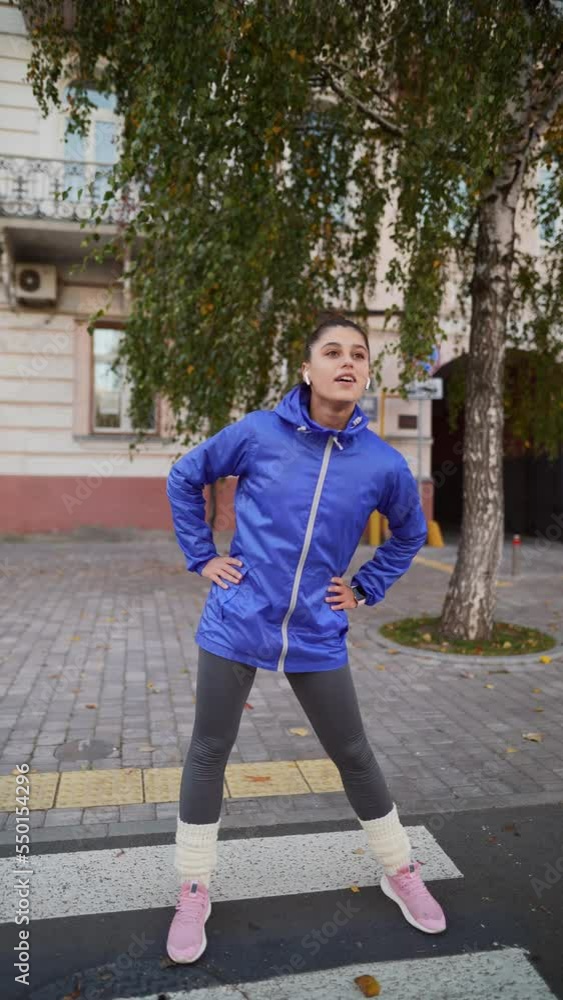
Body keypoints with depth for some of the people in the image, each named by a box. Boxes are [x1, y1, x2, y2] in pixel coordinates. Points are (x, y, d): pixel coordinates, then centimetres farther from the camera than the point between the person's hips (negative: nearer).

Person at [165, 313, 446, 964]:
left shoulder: (383, 463, -5)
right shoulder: (258, 432, -10)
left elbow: (410, 532, 15)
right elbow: (184, 478, 6)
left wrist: (366, 589, 8)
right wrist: (201, 556, 1)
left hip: (317, 637, 1)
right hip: (236, 624, 0)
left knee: (354, 757, 14)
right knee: (209, 754, 10)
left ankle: (401, 873, 39)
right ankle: (193, 893, 32)